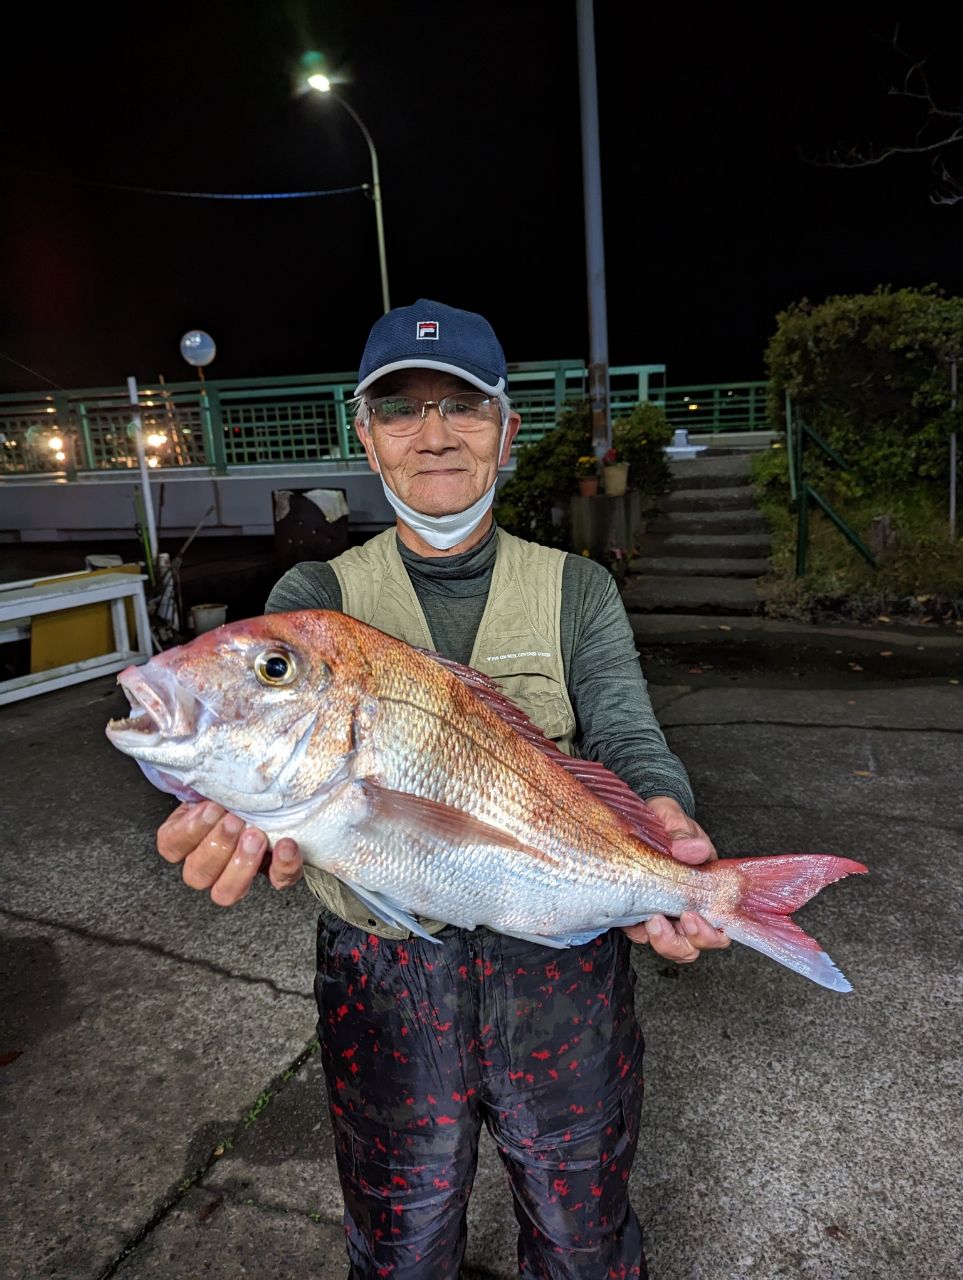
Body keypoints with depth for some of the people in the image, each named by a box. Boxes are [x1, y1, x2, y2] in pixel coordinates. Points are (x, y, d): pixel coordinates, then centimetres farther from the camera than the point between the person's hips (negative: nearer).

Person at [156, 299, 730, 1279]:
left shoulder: (576, 590, -2)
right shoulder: (320, 595, -3)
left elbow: (627, 738, -14)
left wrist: (660, 817, -37)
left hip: (559, 961, 1)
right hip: (381, 971, 0)